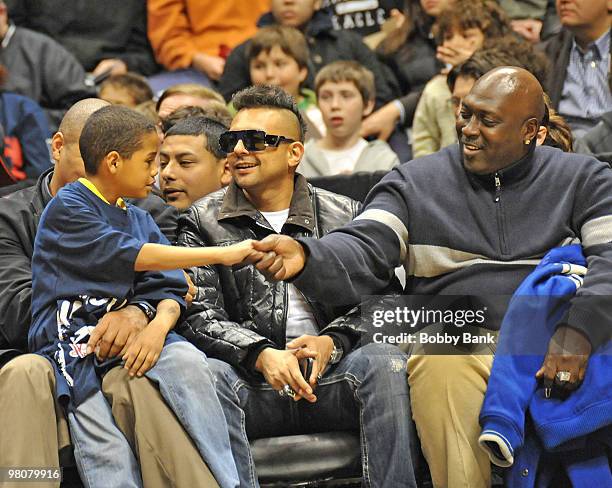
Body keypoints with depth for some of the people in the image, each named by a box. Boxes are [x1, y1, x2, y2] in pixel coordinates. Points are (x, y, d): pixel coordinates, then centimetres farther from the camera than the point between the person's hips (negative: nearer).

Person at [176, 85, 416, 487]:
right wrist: (261, 355, -18)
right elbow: (199, 315, 0)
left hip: (328, 378, 1)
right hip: (253, 387, -1)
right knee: (208, 374, -33)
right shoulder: (204, 221, 11)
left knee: (385, 360, -29)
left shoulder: (343, 215, 14)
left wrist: (330, 343, -15)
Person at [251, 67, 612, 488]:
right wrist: (304, 258, -23)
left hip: (551, 338, 0)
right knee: (440, 368, -35)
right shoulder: (416, 182, 15)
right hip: (457, 339, 0)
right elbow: (363, 254, 1)